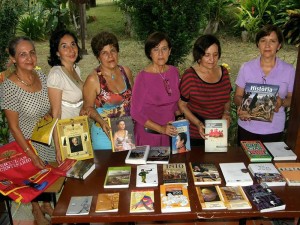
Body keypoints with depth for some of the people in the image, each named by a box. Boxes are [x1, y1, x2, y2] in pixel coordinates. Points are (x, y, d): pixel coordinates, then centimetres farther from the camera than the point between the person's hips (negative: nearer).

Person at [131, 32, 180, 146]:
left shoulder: (174, 72, -2)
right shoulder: (143, 77, -17)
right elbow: (136, 112, -14)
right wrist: (161, 129, -19)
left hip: (170, 131, 5)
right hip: (149, 134, -4)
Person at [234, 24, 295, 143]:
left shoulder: (289, 70, -5)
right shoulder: (246, 68, -5)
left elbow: (292, 98, 4)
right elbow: (238, 96, 1)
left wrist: (282, 102, -18)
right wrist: (241, 106, -20)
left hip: (274, 130, 0)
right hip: (247, 127, 0)